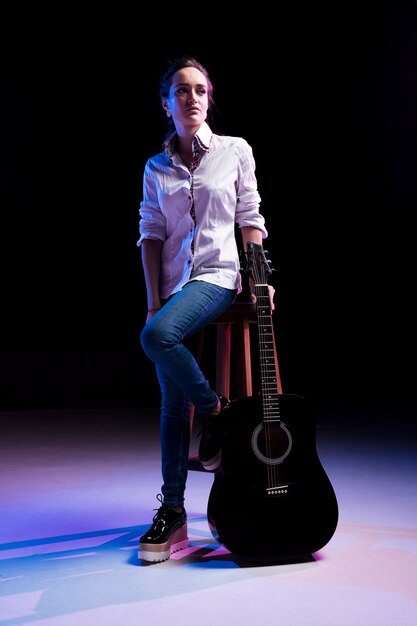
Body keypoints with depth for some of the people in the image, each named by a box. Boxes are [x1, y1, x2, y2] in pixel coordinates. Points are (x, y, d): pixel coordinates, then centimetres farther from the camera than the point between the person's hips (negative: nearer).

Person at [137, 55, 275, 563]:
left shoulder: (236, 151, 6)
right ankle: (173, 510, 7)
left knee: (156, 335, -33)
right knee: (172, 400, 0)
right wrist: (154, 298, -2)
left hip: (218, 275, -3)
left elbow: (250, 219, 4)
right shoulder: (157, 168, 11)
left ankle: (214, 411, -9)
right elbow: (151, 234, 7)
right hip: (173, 282, 4)